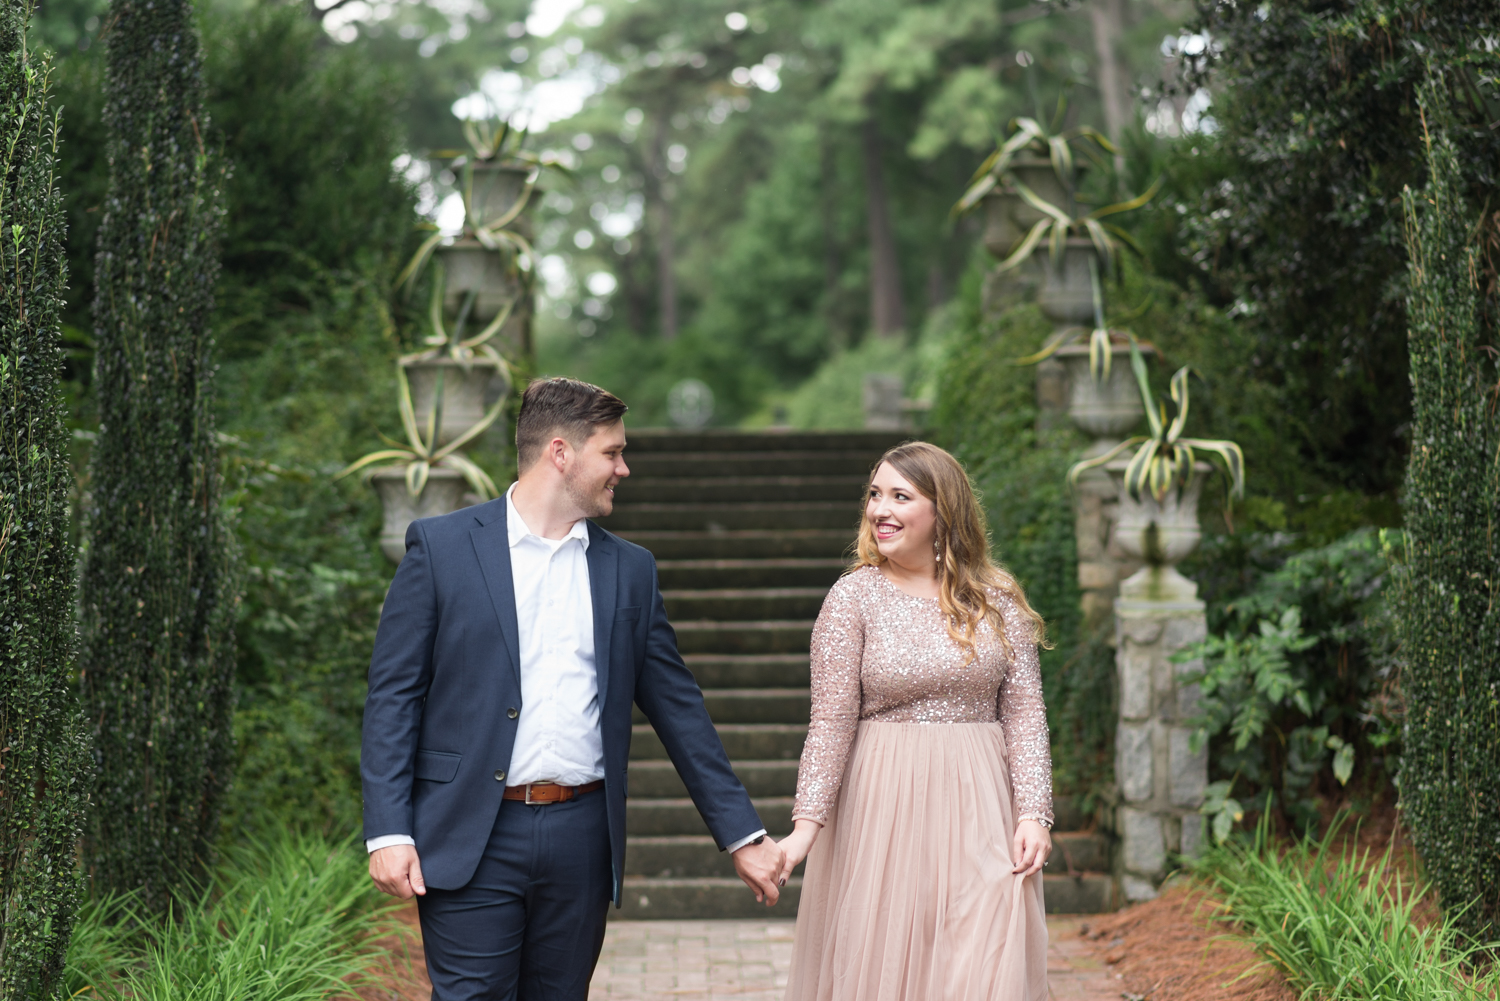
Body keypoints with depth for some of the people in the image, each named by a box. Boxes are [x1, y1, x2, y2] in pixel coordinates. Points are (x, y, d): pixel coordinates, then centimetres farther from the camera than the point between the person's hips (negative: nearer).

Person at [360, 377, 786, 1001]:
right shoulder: (440, 547, 0)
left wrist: (742, 834, 12)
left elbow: (678, 709, 14)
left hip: (581, 840, 4)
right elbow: (393, 698, -2)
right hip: (472, 840, -4)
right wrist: (389, 833, -10)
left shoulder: (629, 570, 12)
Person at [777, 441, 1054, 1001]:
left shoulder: (997, 599, 4)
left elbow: (1024, 712, 3)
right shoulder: (854, 598, -2)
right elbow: (831, 723, -6)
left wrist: (1033, 813, -7)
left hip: (978, 806, 1)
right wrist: (806, 825, -16)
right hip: (882, 805, -1)